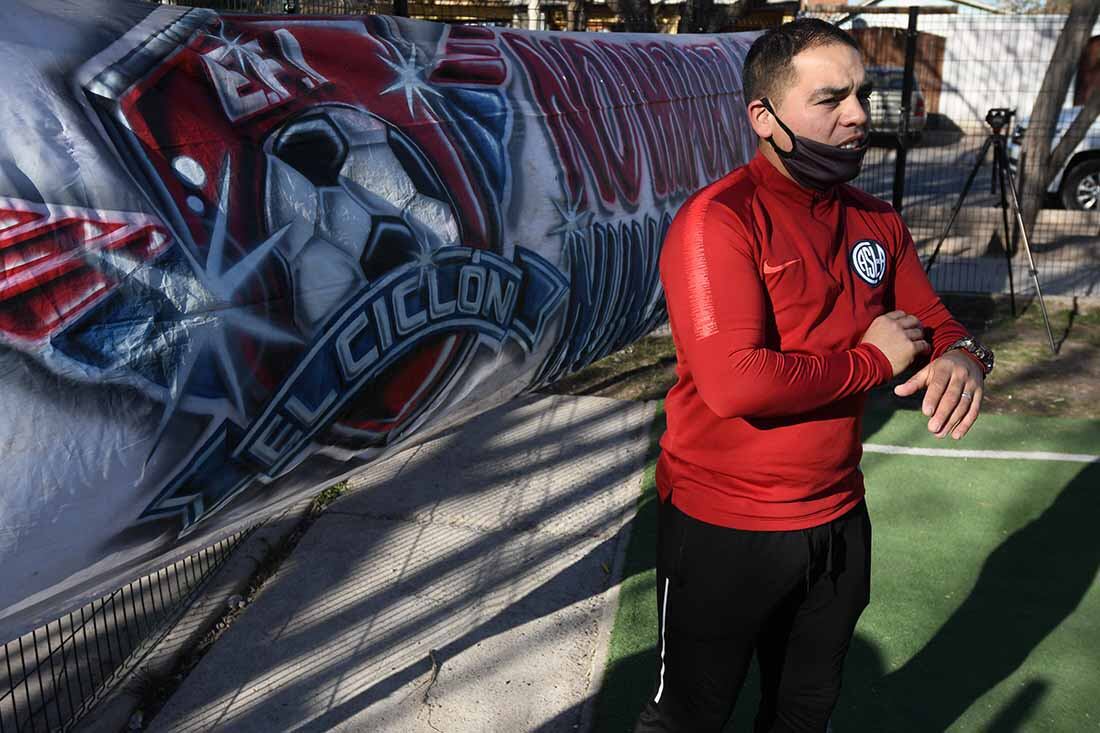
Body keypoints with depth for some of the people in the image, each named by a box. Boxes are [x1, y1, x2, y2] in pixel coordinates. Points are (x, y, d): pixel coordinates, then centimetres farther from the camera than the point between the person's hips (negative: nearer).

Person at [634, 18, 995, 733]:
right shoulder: (718, 220, -21)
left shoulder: (877, 222, 2)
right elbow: (734, 384, -31)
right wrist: (873, 360, -19)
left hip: (839, 521, 7)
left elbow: (937, 324, 11)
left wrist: (961, 357, -14)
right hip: (724, 533, -6)